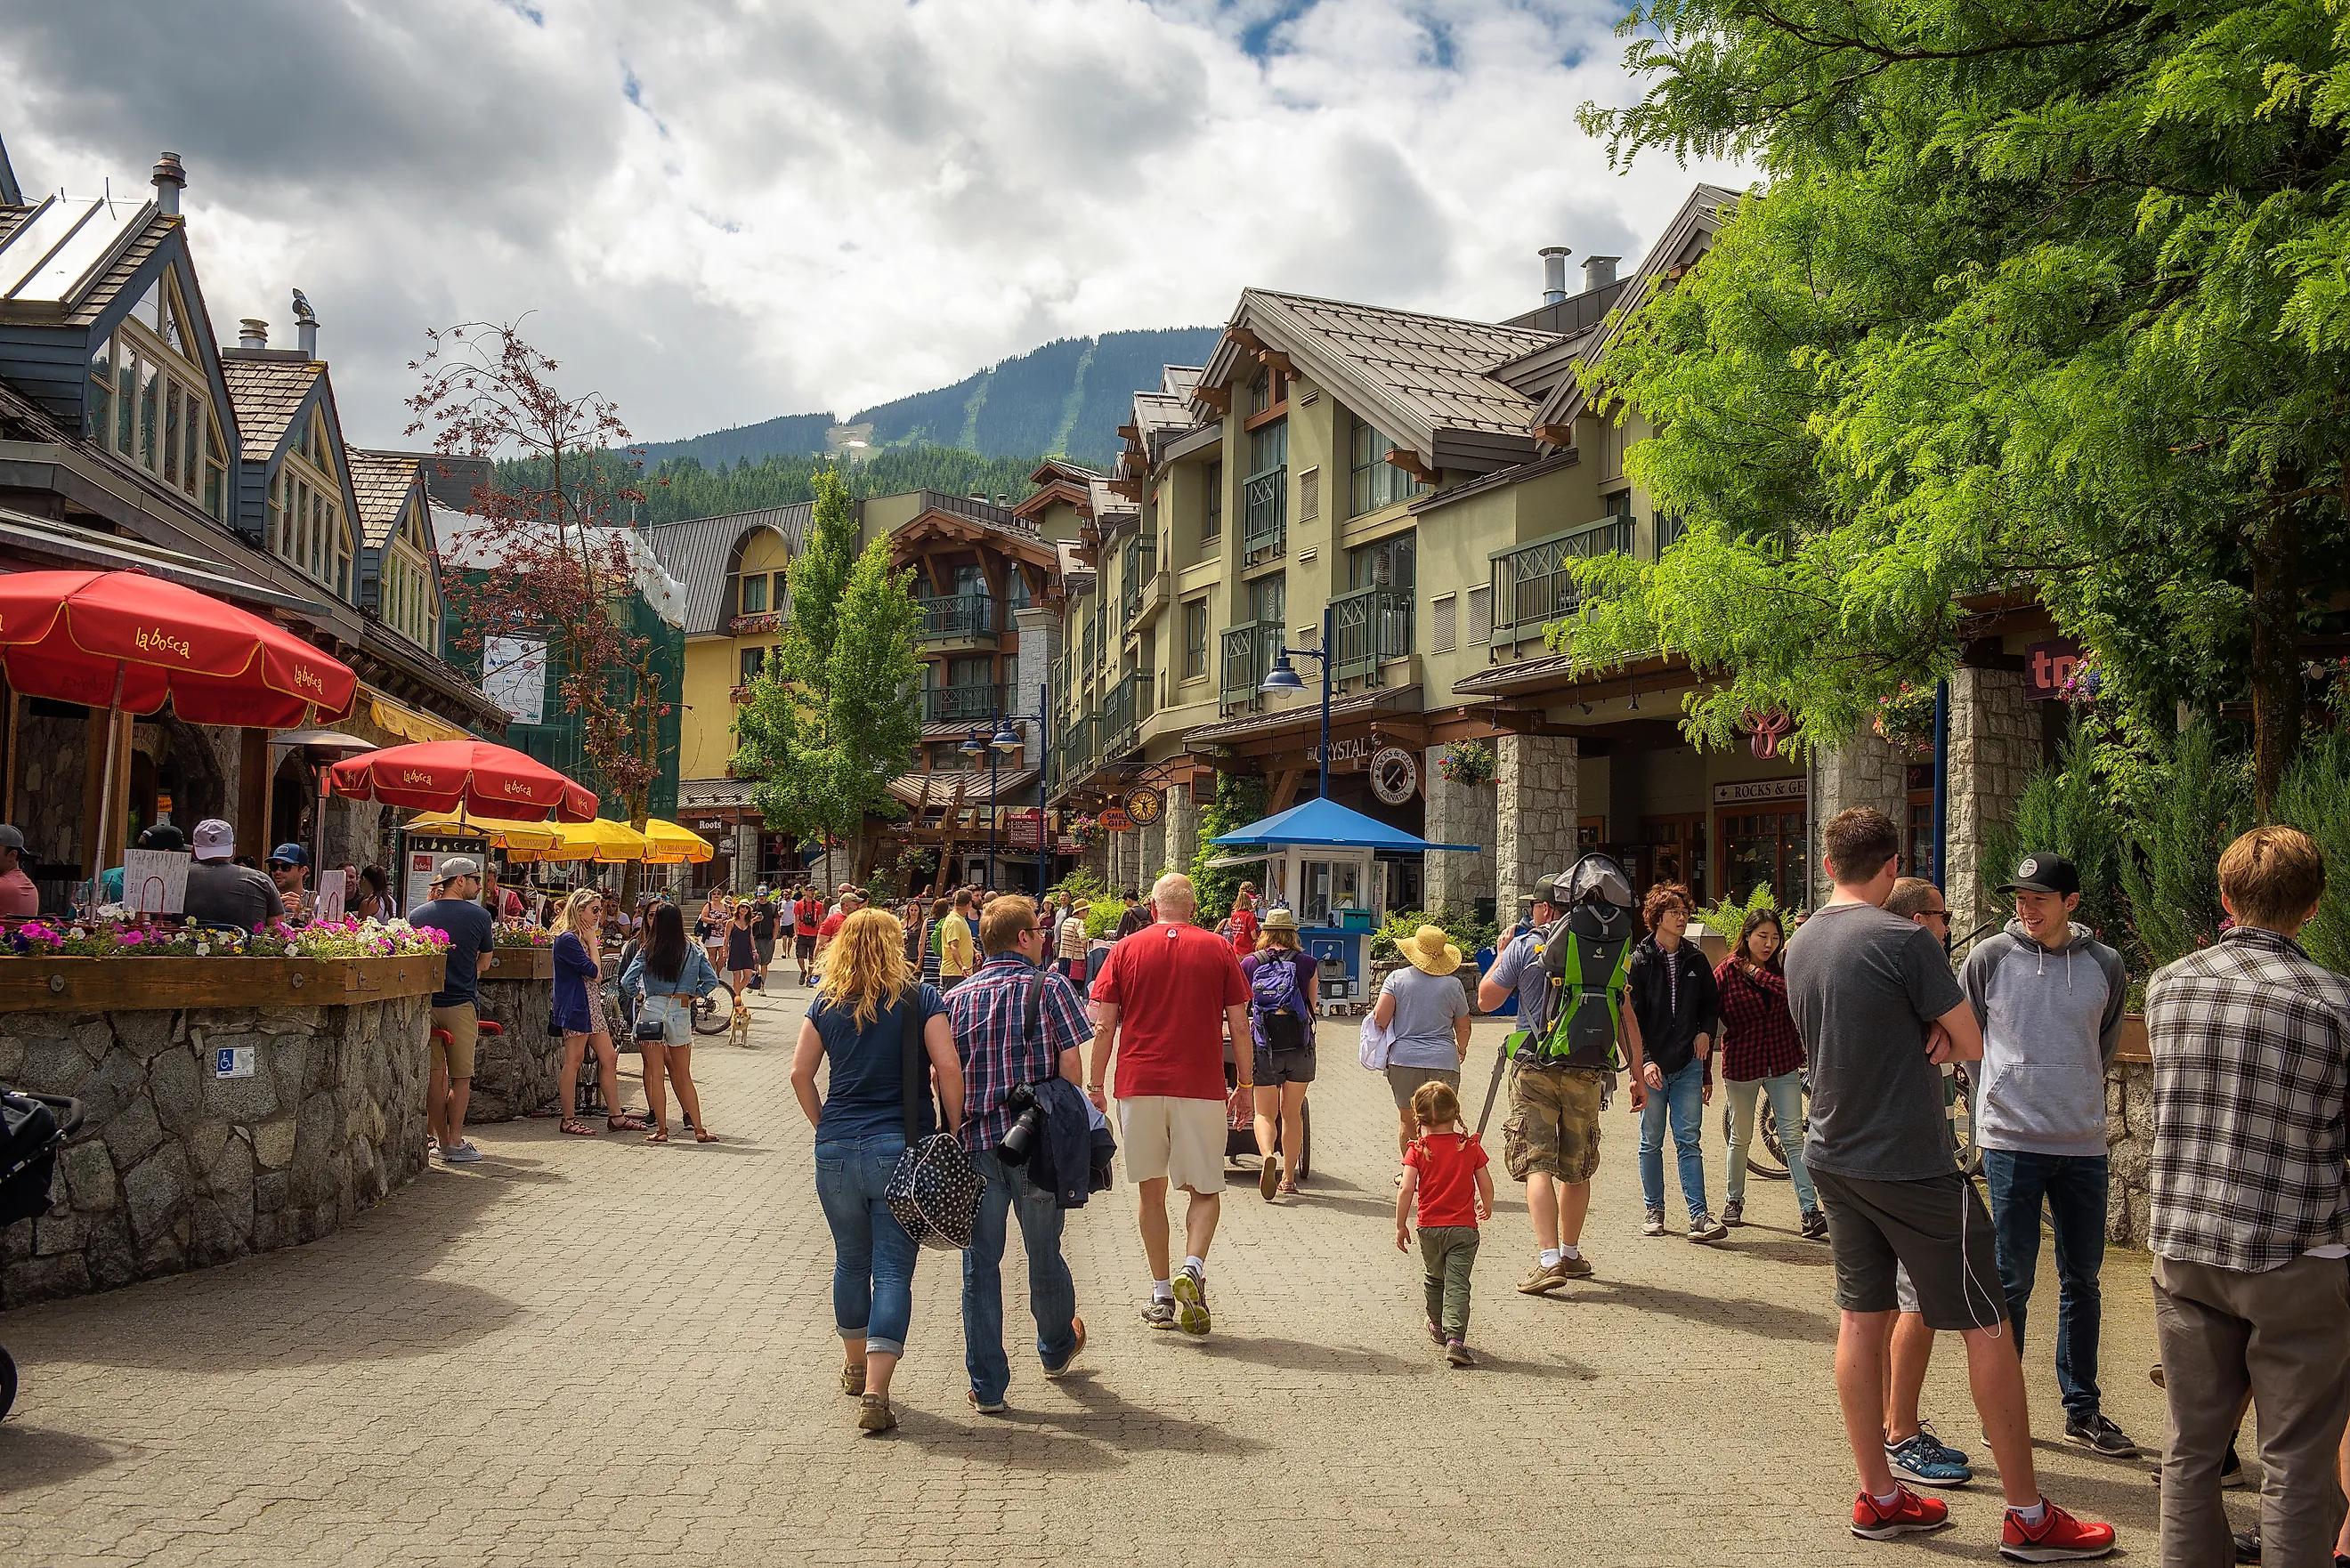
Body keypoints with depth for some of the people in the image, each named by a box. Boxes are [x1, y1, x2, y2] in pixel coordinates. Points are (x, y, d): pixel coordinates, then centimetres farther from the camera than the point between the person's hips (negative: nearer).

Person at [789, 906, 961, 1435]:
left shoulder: (826, 1004, 6)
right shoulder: (920, 998, -3)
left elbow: (800, 1073, 4)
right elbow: (948, 1067, -12)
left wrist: (824, 1127, 13)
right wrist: (953, 1133, -3)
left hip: (837, 1150, 3)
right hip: (902, 1150, -3)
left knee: (850, 1261, 20)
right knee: (893, 1268, -2)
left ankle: (855, 1367, 37)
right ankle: (875, 1391, -11)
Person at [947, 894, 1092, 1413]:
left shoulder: (956, 998, 4)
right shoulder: (1051, 988, -4)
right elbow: (1070, 1065, -7)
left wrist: (956, 1130, 11)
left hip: (975, 1142, 1)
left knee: (980, 1263, 8)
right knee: (1044, 1253, 18)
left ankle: (987, 1386, 9)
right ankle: (1057, 1348, 41)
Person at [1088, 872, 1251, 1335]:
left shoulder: (1127, 950, 5)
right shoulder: (1218, 950, 4)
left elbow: (1104, 1026, 1)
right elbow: (1239, 1026, 3)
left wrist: (1096, 1084, 10)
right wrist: (1246, 1081, 13)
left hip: (1138, 1085, 1)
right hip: (1200, 1087, -1)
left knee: (1152, 1190, 12)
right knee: (1205, 1189, 10)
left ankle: (1162, 1295, 14)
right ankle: (1192, 1267, -14)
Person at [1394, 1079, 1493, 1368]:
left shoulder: (1418, 1150, -6)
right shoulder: (1471, 1147, -2)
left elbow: (1406, 1190, -12)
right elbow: (1486, 1185, 2)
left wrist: (1401, 1226, -2)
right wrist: (1486, 1207, 23)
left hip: (1429, 1228, 1)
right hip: (1463, 1228, -1)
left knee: (1433, 1279, 23)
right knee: (1457, 1284, -4)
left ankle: (1438, 1327, 41)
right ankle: (1455, 1338, -20)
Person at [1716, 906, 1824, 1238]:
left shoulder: (1781, 969, 1)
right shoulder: (1726, 972, -7)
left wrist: (1758, 973, -20)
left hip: (1783, 1063, 2)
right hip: (1741, 1064, -2)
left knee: (1793, 1137, -3)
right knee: (1741, 1137, 12)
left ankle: (1810, 1212, -7)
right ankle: (1734, 1200, 31)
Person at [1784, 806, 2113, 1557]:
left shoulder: (1800, 943, 6)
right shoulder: (1906, 940, -17)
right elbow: (1973, 1045, -9)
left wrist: (1923, 1039, -1)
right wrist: (1943, 1040, 8)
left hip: (1834, 1156, 7)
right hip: (1911, 1163, -7)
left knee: (1862, 1319, 11)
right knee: (1987, 1327, 3)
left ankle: (1878, 1497, 17)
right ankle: (2027, 1516, 9)